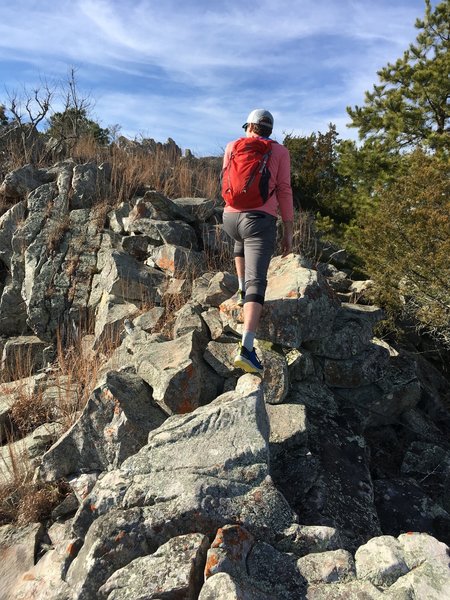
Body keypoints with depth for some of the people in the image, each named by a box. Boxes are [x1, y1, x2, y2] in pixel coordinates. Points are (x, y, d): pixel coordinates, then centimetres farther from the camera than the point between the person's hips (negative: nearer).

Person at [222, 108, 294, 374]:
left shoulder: (233, 146, 13)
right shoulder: (280, 151, 7)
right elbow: (284, 191, 0)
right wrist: (289, 232, 3)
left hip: (231, 217, 4)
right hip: (261, 221, -3)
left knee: (242, 241, 41)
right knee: (257, 283, -9)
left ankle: (242, 291, 36)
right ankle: (246, 349, -22)